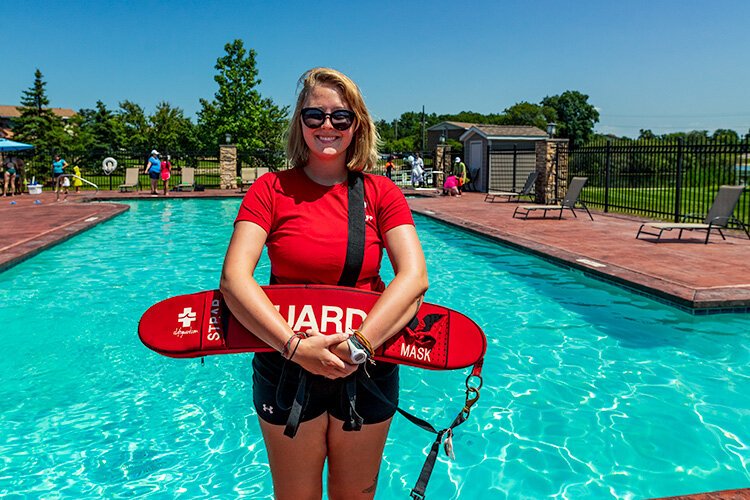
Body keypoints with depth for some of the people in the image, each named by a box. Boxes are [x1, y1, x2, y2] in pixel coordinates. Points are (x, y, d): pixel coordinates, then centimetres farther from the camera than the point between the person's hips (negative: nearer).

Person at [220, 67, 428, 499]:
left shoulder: (381, 193, -2)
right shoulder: (272, 189, -5)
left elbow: (415, 277, -15)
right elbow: (234, 277, -17)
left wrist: (359, 343, -28)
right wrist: (294, 346, -28)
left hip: (367, 371, 1)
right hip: (287, 368, -1)